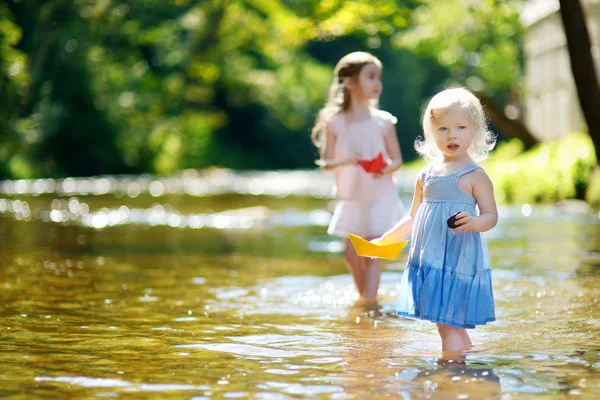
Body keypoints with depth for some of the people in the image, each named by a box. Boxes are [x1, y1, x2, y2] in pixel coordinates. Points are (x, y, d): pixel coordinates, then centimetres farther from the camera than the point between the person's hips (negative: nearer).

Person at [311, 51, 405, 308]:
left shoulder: (383, 121, -5)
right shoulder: (335, 123, -5)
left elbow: (397, 159, 0)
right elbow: (325, 163, -5)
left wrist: (387, 169, -22)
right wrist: (345, 161, -25)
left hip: (381, 197, -2)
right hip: (351, 198, 2)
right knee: (352, 254, 11)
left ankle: (369, 300, -11)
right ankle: (364, 296, 32)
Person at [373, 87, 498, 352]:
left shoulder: (474, 175, -5)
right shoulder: (426, 176, 12)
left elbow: (491, 216, -7)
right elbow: (413, 218, 20)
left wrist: (473, 222, -28)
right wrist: (384, 240, 17)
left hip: (458, 260, -6)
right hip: (429, 259, 6)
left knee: (448, 323, -10)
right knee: (455, 325, 10)